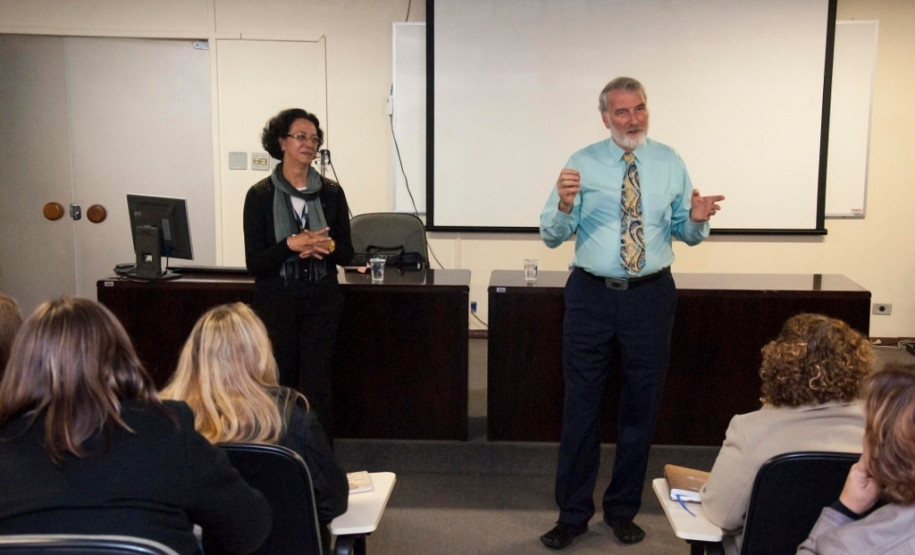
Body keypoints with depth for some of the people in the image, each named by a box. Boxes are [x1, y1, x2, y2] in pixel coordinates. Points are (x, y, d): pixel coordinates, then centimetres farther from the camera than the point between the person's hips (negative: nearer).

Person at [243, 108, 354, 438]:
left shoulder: (331, 192, 3)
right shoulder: (261, 194, -4)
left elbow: (347, 254, 6)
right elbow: (254, 262, -7)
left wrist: (327, 247, -15)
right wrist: (291, 245, -23)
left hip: (321, 302, 1)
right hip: (276, 302, -1)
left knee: (317, 389, 0)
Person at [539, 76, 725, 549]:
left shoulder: (670, 163, 4)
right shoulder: (582, 163, -1)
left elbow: (686, 234, 9)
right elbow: (551, 236, -5)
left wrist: (697, 219, -14)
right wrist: (565, 204, -25)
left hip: (651, 296, 2)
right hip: (591, 294, -1)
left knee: (642, 406, 10)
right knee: (580, 406, 5)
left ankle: (623, 510, 29)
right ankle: (573, 514, 20)